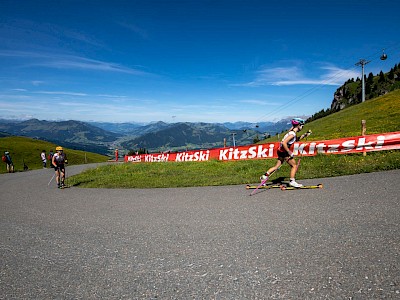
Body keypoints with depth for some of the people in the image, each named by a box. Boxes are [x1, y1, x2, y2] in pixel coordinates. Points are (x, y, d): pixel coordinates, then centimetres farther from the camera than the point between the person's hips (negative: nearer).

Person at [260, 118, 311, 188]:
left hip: (281, 151, 10)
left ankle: (264, 176, 14)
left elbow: (297, 139, 29)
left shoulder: (293, 132, 11)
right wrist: (289, 152, -21)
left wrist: (305, 134, 17)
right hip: (284, 151, -10)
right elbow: (284, 143, -27)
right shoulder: (292, 134, -18)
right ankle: (292, 181, 8)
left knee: (277, 166, 14)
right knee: (294, 166, 2)